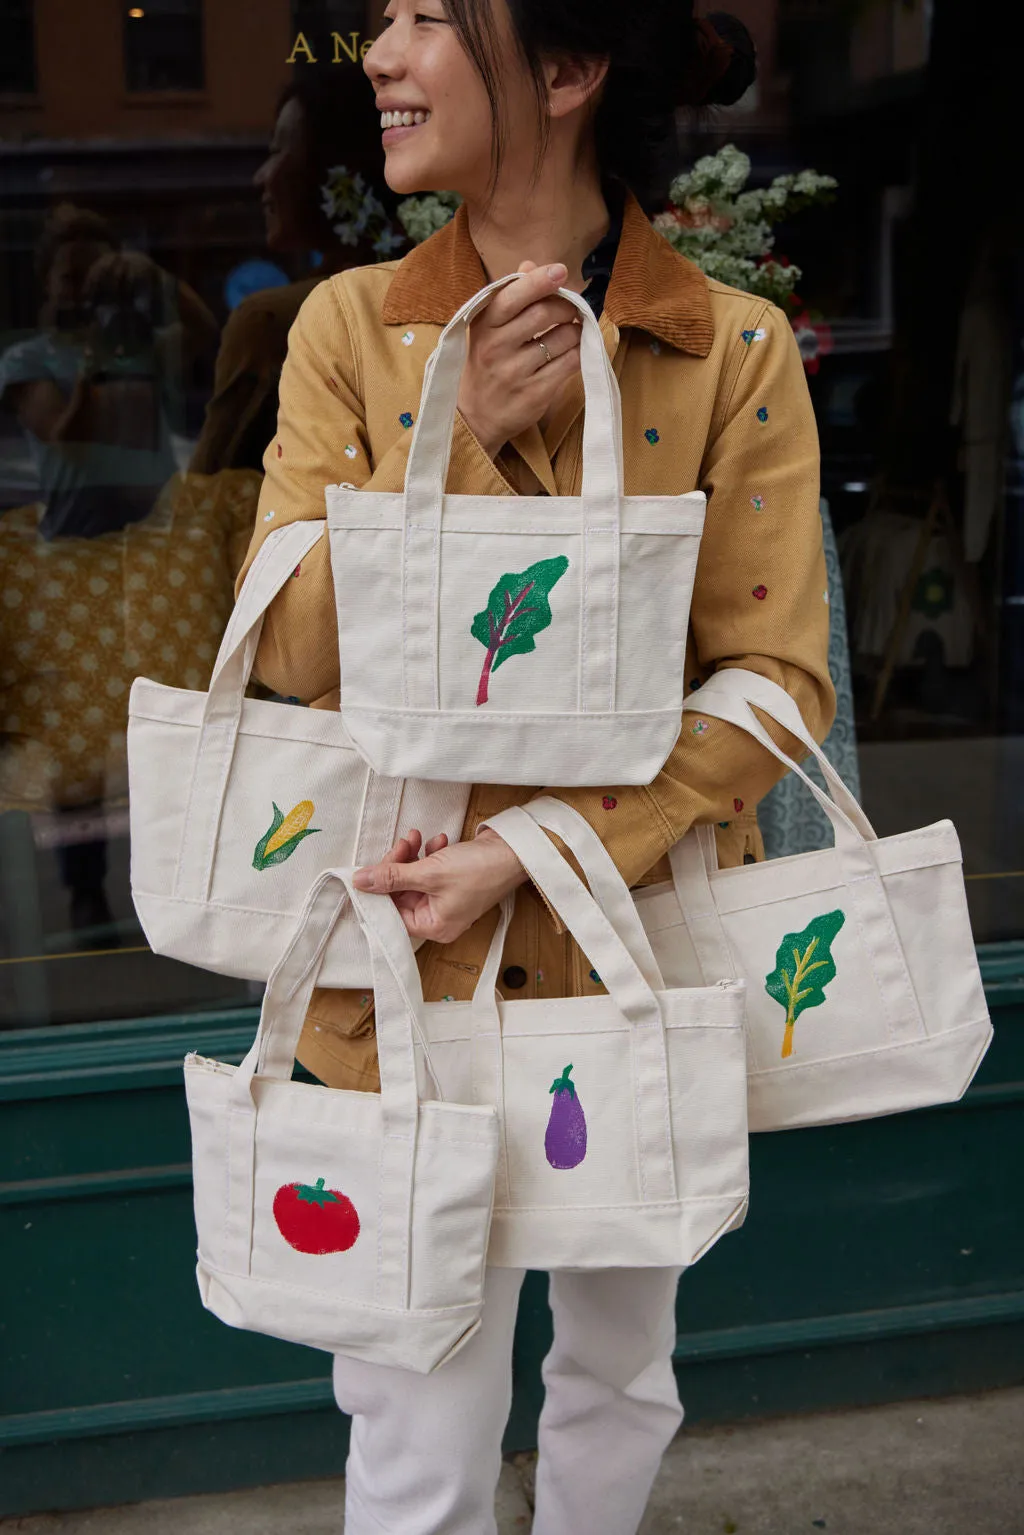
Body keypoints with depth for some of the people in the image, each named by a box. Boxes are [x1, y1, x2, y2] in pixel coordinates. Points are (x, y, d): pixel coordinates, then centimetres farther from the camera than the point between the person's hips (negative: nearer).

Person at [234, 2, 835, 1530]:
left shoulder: (738, 347, -5)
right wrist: (465, 438, -19)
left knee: (623, 1378, 22)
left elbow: (780, 678, -10)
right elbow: (291, 646, -7)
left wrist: (536, 855, -20)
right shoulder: (351, 328, 0)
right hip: (412, 965, 0)